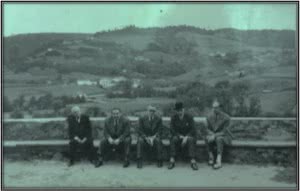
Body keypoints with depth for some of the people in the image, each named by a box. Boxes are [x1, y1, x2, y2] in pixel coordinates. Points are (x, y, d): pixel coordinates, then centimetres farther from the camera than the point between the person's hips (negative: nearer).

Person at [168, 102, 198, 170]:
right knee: (174, 139, -32)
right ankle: (172, 160, -34)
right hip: (178, 136, 1)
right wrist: (180, 136, -20)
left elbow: (193, 130, -9)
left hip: (188, 136, -1)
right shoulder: (173, 118, 0)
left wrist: (186, 137, -24)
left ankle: (193, 161, -39)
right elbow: (172, 130, -5)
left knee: (191, 139, -34)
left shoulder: (189, 117, -4)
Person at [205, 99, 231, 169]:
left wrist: (215, 135, -28)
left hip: (223, 135, -3)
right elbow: (208, 129, 3)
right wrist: (212, 134, -18)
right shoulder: (209, 117, -2)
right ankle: (211, 157, -23)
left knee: (219, 139, -37)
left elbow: (224, 131, -16)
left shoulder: (225, 117, -14)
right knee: (207, 138, -30)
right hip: (213, 134, 3)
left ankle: (219, 161, -43)